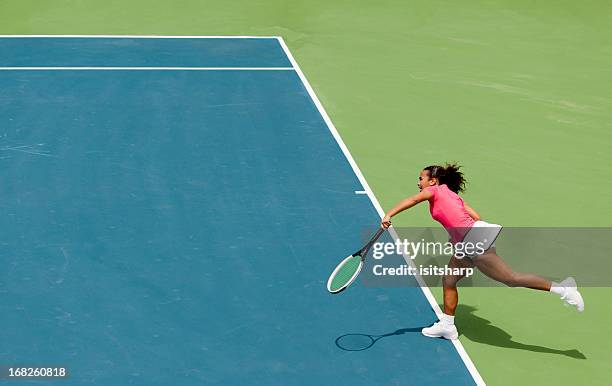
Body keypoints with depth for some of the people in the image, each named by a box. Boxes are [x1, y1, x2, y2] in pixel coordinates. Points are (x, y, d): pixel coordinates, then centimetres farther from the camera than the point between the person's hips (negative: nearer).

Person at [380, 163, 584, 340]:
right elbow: (476, 217, 18)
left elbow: (412, 200, -19)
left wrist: (389, 215, -25)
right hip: (466, 245, 10)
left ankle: (560, 287, -8)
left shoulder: (435, 190, 1)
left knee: (511, 278, -9)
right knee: (448, 281, 16)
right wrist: (458, 236, 18)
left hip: (475, 238, -10)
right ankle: (447, 325, 24)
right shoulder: (452, 194, 23)